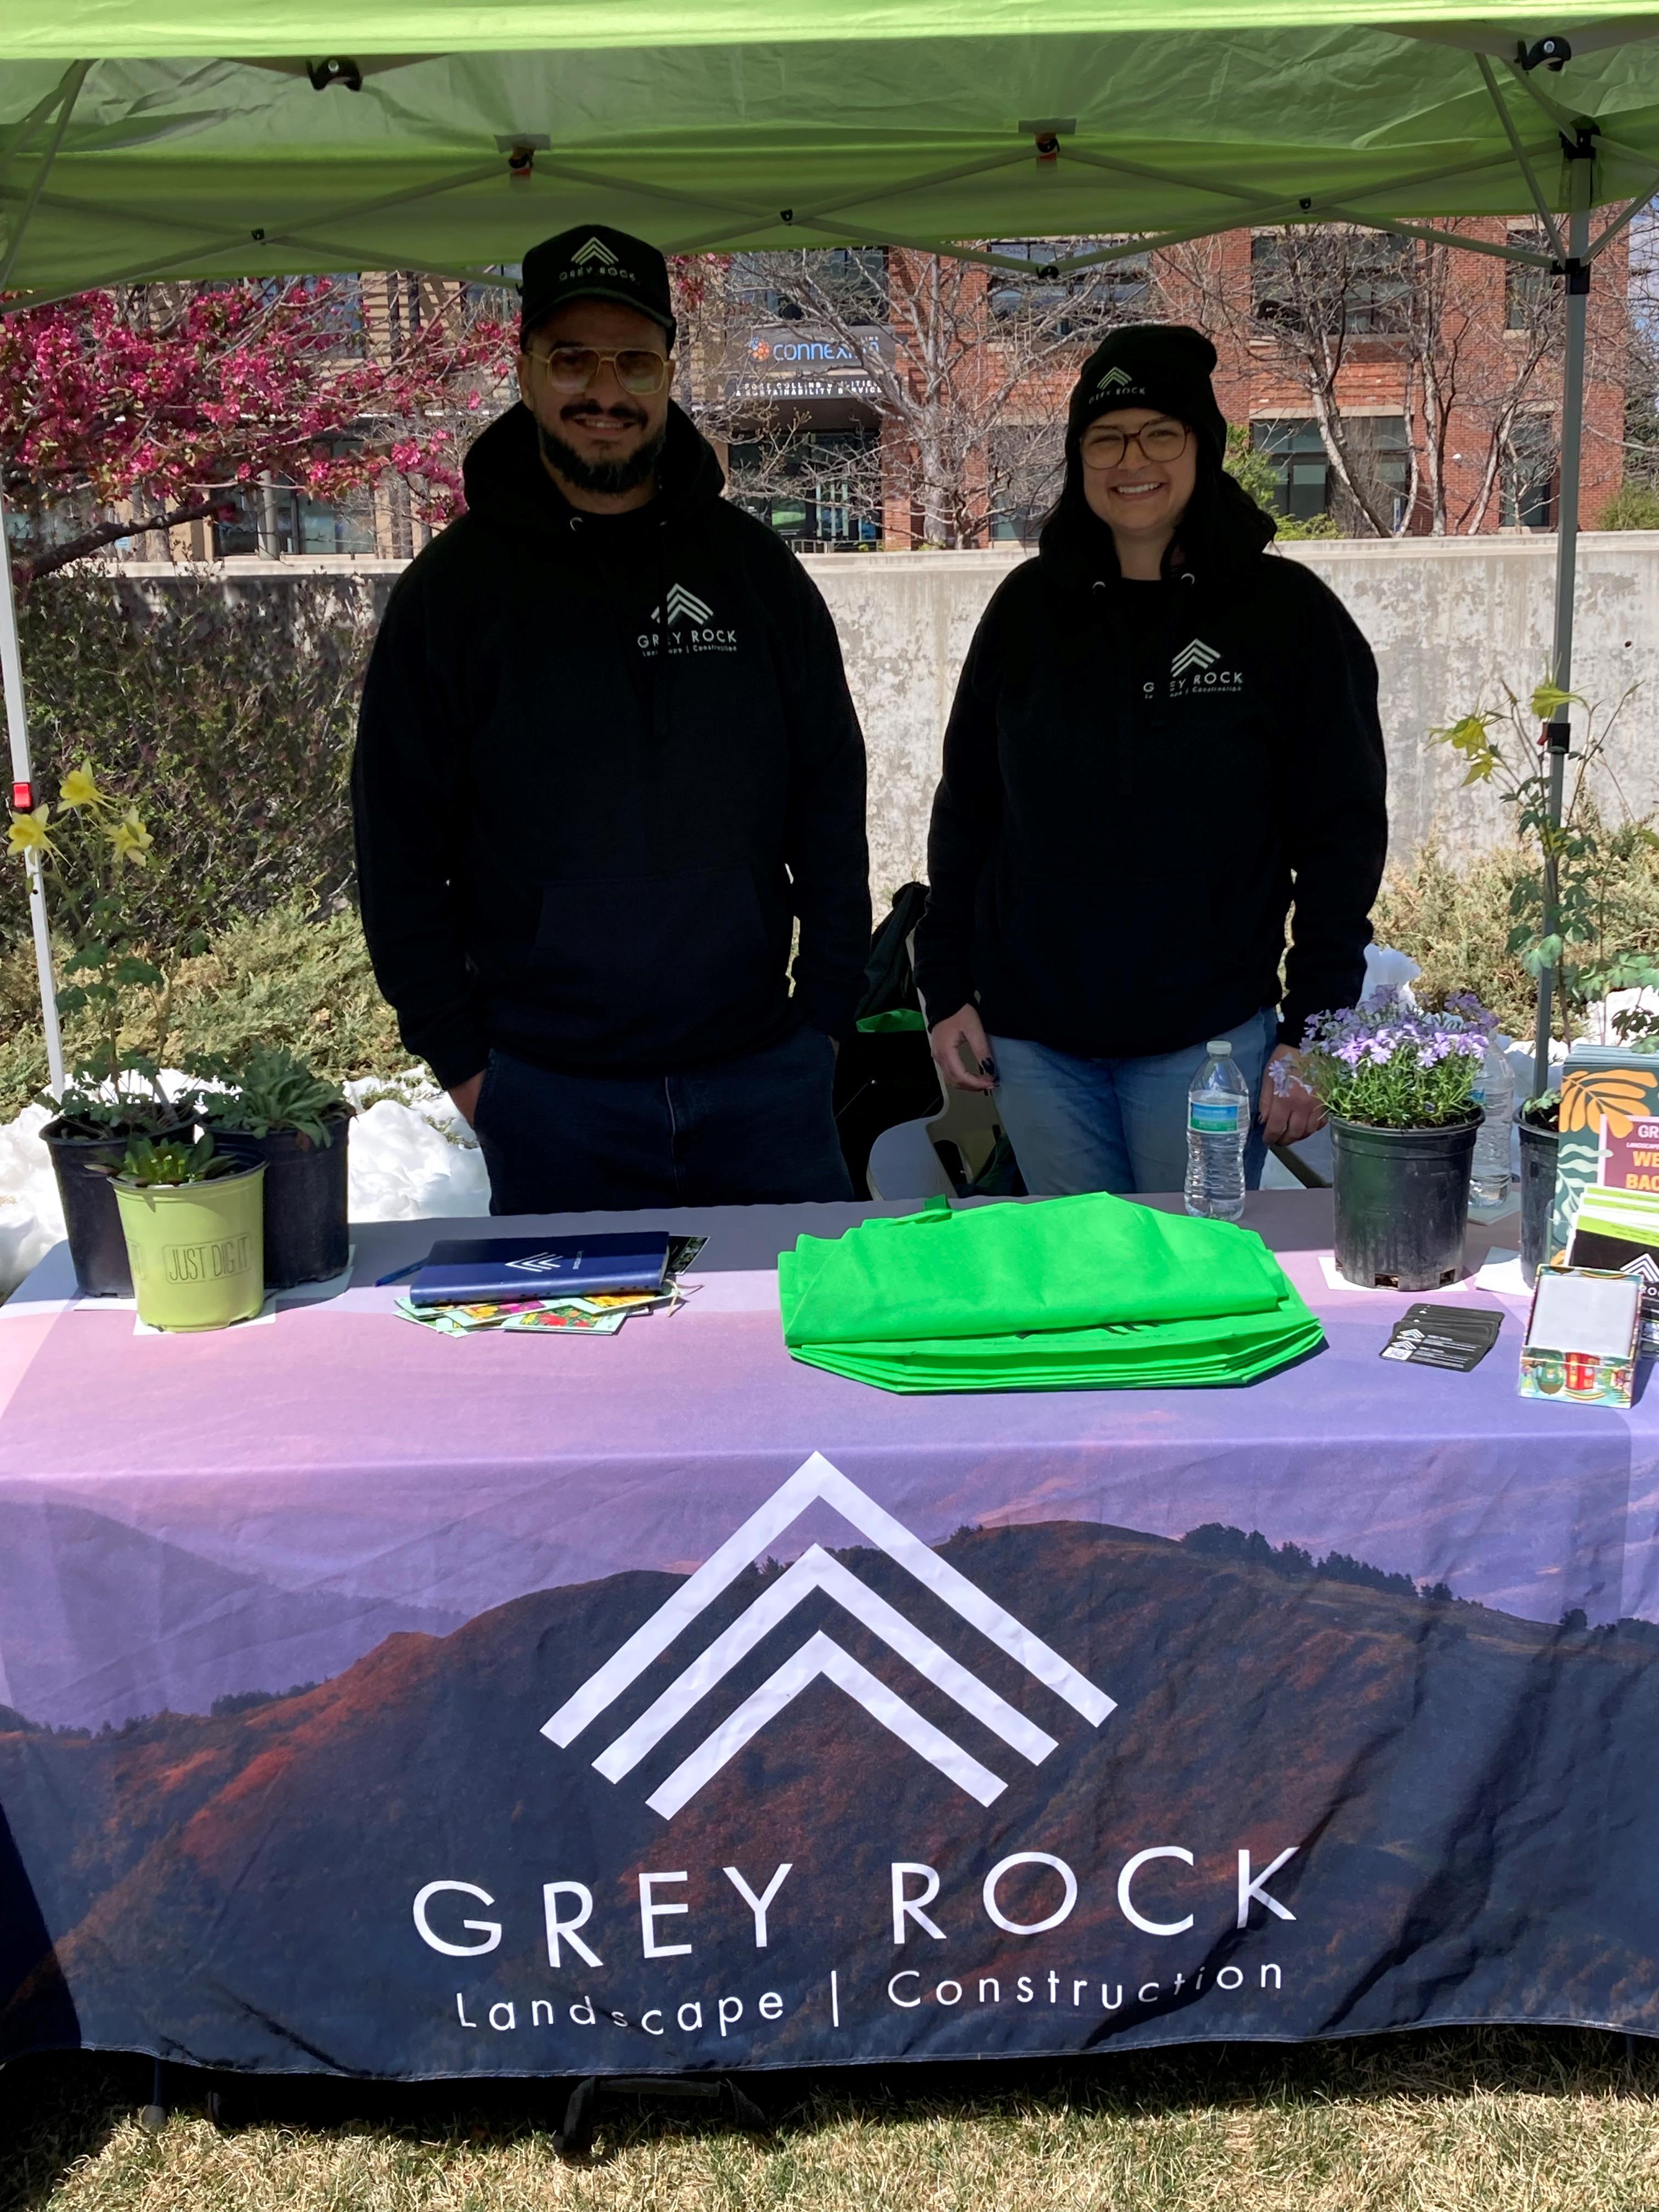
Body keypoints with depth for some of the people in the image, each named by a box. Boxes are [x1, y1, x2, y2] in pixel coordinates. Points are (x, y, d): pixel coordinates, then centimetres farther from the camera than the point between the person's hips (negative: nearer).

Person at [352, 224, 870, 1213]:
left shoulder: (751, 565, 5)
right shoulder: (456, 585, 0)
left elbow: (832, 804, 9)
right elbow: (399, 848, 1)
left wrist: (828, 1010, 3)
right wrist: (460, 1057, -4)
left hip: (762, 1077, 2)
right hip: (551, 1097, -1)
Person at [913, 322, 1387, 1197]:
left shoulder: (1286, 609, -2)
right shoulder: (1029, 606, 6)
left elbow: (1343, 833, -2)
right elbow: (964, 806, 11)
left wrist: (1312, 1029, -8)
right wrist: (945, 988, 6)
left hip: (1208, 1035, -2)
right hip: (1031, 1035, 3)